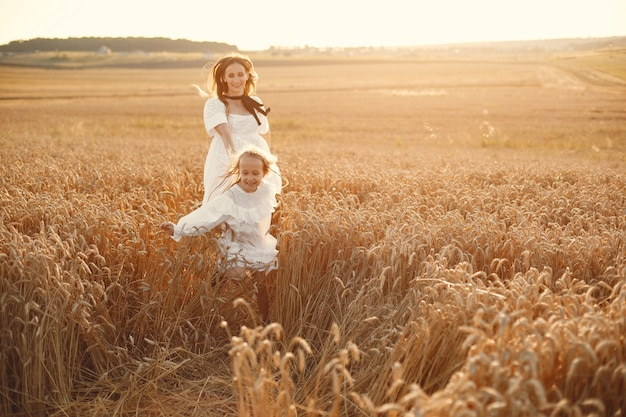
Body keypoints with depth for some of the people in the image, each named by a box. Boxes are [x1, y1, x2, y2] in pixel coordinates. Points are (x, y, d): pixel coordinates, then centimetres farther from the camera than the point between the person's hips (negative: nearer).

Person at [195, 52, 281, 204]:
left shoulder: (255, 103, 11)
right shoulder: (214, 104, -3)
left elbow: (266, 134, 25)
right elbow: (225, 133, -22)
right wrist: (235, 157, -38)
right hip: (226, 168, -4)